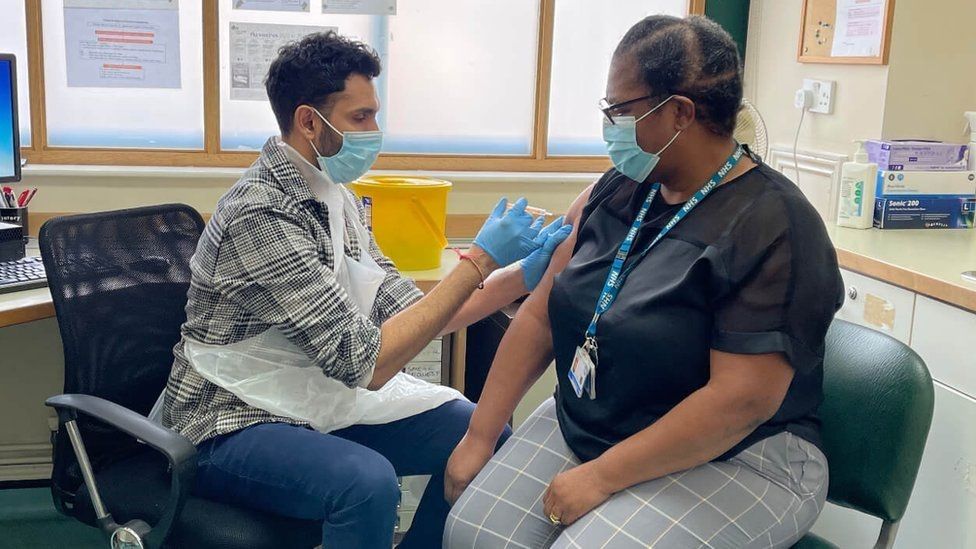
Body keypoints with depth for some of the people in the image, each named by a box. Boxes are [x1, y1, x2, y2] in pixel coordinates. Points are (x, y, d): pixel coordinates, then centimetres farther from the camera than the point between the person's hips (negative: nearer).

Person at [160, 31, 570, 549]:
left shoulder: (333, 197, 5)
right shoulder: (261, 214, -24)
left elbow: (405, 312, 4)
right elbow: (367, 360, -26)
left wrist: (523, 274, -6)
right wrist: (480, 258, -24)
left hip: (319, 402, 9)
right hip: (236, 428, -8)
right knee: (368, 482, -34)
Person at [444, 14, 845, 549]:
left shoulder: (772, 227, -19)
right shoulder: (616, 192, 3)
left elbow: (742, 399, -24)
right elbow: (540, 314, 4)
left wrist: (601, 477, -21)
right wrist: (479, 436, 0)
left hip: (731, 460, -6)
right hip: (580, 425, 6)